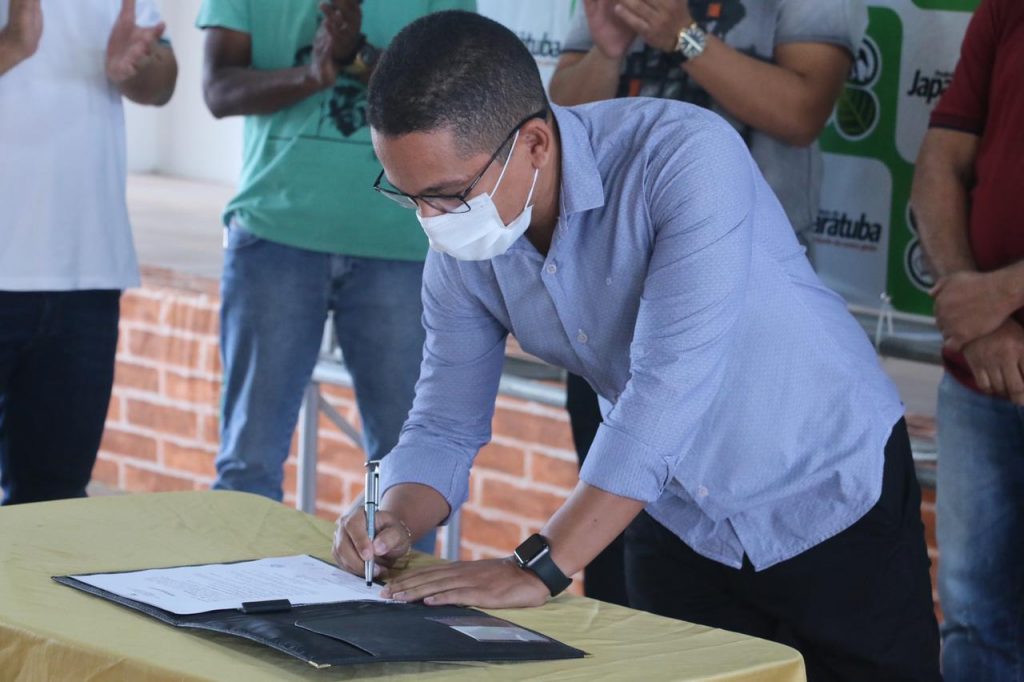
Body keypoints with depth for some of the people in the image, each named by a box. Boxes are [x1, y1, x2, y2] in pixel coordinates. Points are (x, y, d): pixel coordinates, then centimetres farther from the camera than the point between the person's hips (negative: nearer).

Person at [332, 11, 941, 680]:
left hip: (831, 499, -5)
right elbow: (444, 426, -1)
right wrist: (395, 521, -23)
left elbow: (669, 380, -36)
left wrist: (540, 569, -38)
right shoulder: (461, 253, -10)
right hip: (678, 527, 5)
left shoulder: (687, 156, -30)